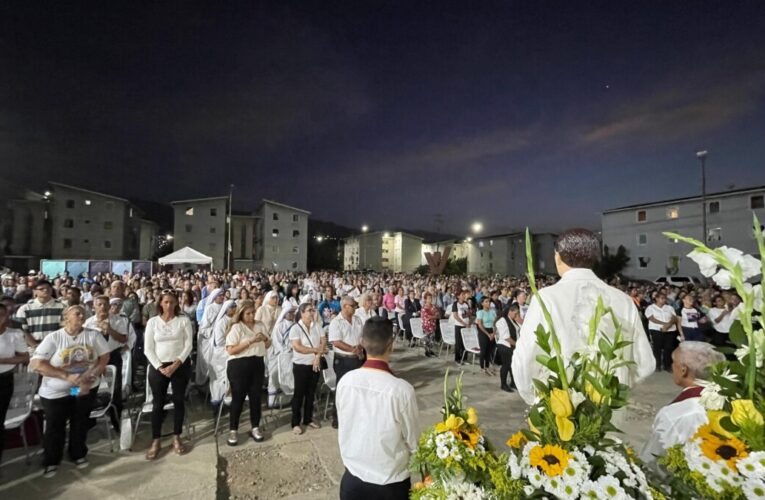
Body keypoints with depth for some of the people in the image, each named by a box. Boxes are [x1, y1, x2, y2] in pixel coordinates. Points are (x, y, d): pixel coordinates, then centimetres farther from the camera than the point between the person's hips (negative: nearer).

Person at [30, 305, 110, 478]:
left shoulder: (93, 335, -9)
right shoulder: (53, 338, -14)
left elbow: (104, 357, -6)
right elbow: (36, 364, -18)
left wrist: (90, 377, -17)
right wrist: (67, 376, -26)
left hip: (87, 387, 2)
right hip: (56, 391, -1)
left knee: (80, 422, 15)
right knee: (55, 426, 11)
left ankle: (78, 455, 35)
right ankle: (51, 461, 33)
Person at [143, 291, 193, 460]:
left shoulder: (184, 320, -3)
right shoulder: (152, 322, 0)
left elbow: (188, 345, -6)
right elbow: (148, 349, -1)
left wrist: (176, 364, -15)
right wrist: (160, 367, -11)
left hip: (180, 366, 0)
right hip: (158, 367, 1)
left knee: (179, 401, 8)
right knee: (158, 403, 5)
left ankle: (176, 437, 22)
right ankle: (156, 441, 20)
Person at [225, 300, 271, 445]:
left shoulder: (260, 325, 9)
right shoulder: (236, 327, -8)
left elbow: (268, 345, 16)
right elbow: (230, 350, -17)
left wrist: (265, 339, -7)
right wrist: (250, 341, -22)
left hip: (257, 364, 5)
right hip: (239, 365, -5)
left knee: (256, 396, 11)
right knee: (238, 397, 5)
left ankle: (255, 427, 25)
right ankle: (233, 430, 20)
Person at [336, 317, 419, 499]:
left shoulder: (345, 381, -16)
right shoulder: (402, 389, -27)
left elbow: (344, 430, 0)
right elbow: (413, 443, -12)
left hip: (351, 481, 3)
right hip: (390, 485, -2)